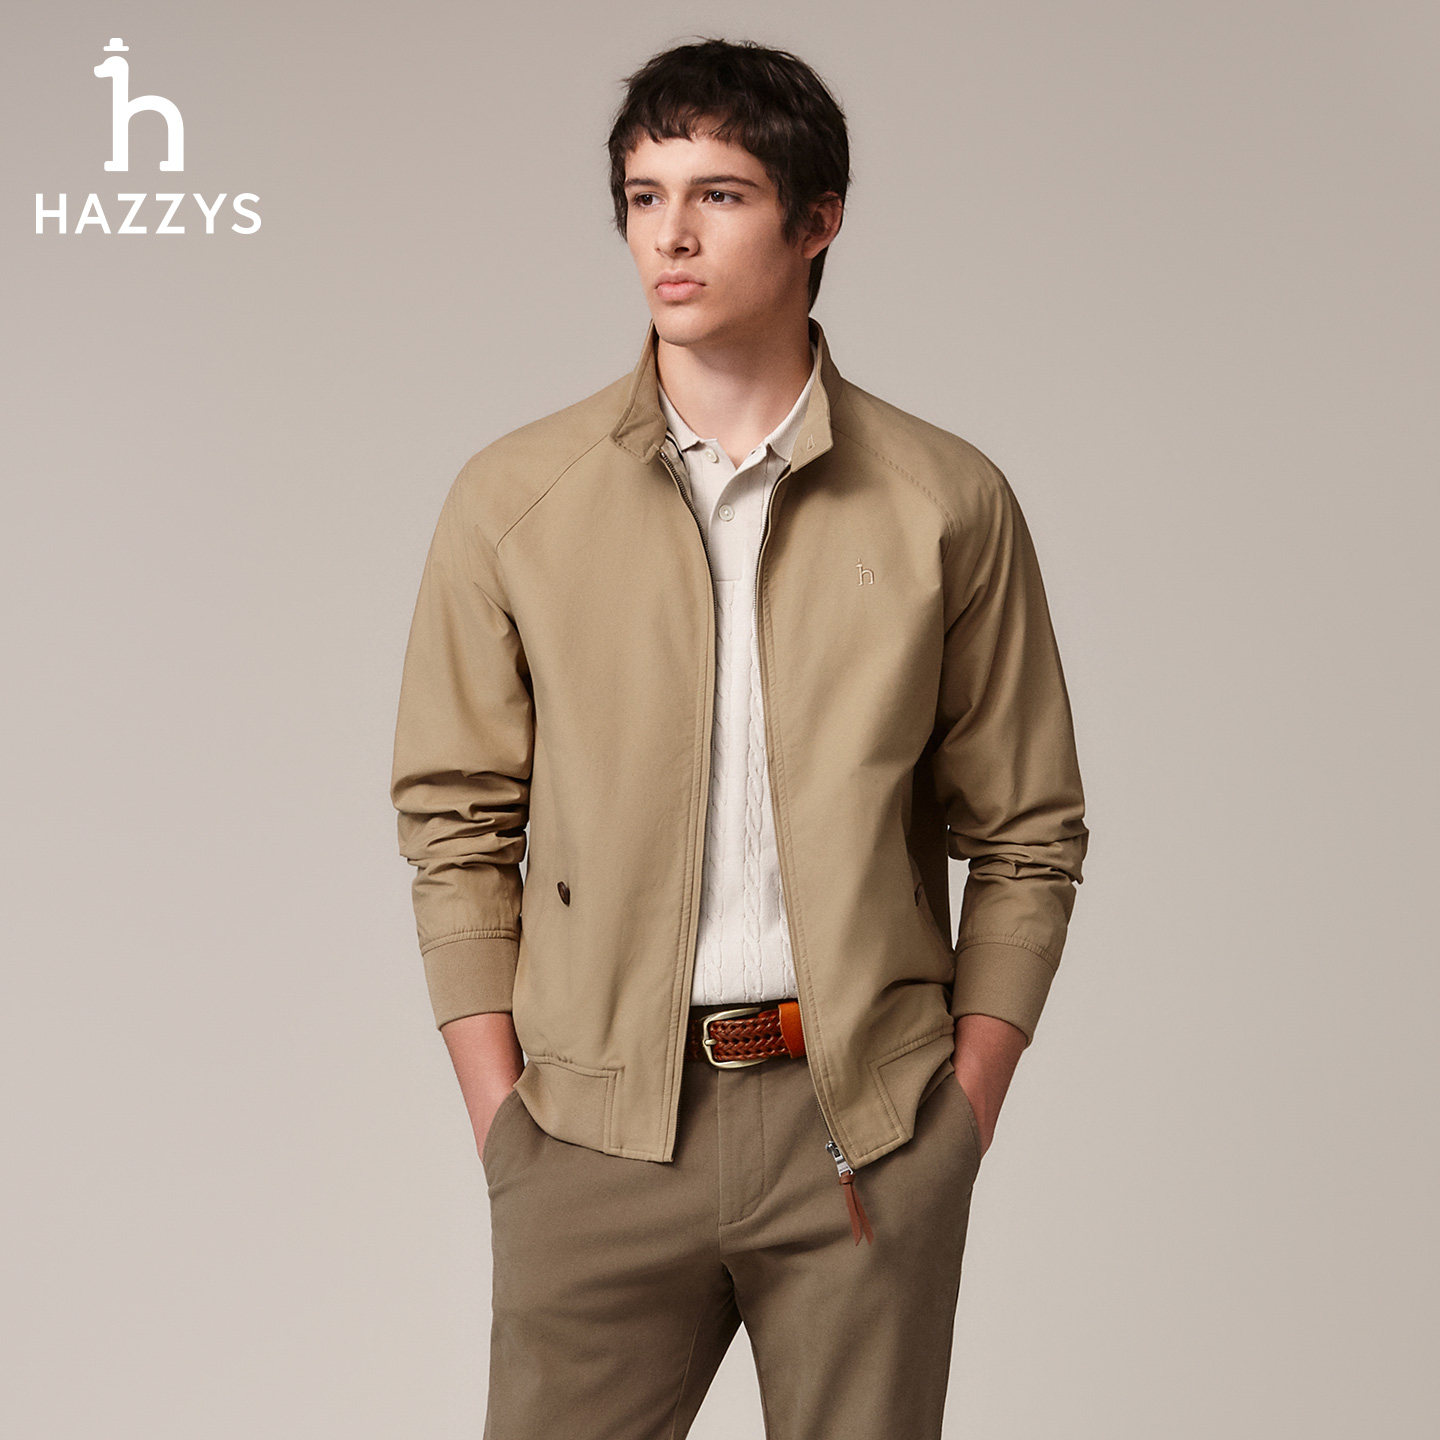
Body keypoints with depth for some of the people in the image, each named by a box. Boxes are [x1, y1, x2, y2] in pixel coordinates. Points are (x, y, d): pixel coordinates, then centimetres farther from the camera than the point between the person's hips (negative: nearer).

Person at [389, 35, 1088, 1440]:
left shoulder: (949, 504, 1)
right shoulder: (512, 499, 2)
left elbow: (1026, 837, 6)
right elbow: (455, 823, 5)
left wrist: (958, 1118, 0)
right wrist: (499, 1114, 0)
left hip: (863, 1122, 0)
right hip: (599, 1128, 0)